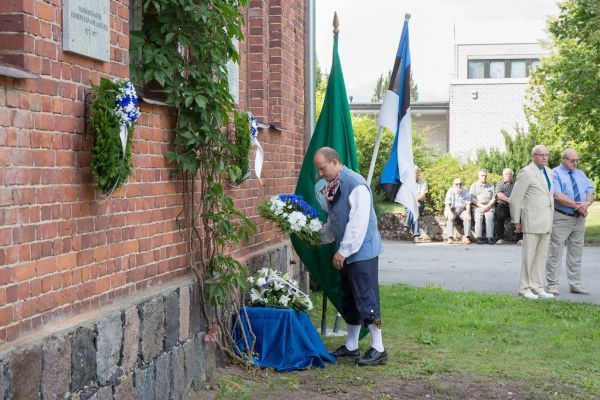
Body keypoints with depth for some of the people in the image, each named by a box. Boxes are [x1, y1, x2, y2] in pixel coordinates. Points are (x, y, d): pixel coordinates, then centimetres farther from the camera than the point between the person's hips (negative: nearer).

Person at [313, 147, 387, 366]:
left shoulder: (355, 185, -18)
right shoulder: (332, 187, 10)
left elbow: (358, 222, -22)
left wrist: (344, 250, -20)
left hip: (362, 251, -9)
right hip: (345, 253, 9)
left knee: (366, 298, -7)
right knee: (349, 299, 15)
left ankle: (378, 349, -1)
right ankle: (351, 345, 25)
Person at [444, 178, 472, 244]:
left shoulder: (466, 192, -1)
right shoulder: (450, 191, -5)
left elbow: (468, 204, -5)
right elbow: (447, 205, -10)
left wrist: (467, 213, -23)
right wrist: (450, 213, -28)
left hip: (462, 210, 1)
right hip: (452, 210, -1)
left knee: (468, 218, -28)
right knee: (450, 218, -32)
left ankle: (466, 237, -30)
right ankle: (450, 237, -36)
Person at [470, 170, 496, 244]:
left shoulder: (490, 186, 20)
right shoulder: (474, 185, 14)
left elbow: (493, 198, 11)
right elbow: (472, 199, 3)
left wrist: (488, 205, -8)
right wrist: (482, 205, -10)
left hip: (489, 206, 1)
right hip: (478, 206, -1)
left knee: (489, 217, -30)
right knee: (478, 218, -31)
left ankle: (490, 237, -37)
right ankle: (478, 237, -37)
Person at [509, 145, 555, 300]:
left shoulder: (549, 172, 14)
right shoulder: (526, 173, -9)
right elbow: (515, 198, -8)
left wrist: (551, 219, 13)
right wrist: (516, 221, -6)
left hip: (546, 222, 7)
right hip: (532, 222, -7)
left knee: (541, 256, 10)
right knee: (528, 256, -1)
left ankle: (537, 287, 17)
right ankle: (524, 288, 6)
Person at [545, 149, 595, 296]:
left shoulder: (580, 174, 16)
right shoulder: (555, 173, -6)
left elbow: (590, 192, 9)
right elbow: (557, 196, -18)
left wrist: (586, 204, -13)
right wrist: (577, 205, -19)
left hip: (579, 218, 7)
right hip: (561, 218, -7)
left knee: (576, 253, 10)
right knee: (555, 252, -3)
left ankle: (575, 285, 16)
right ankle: (552, 285, 3)